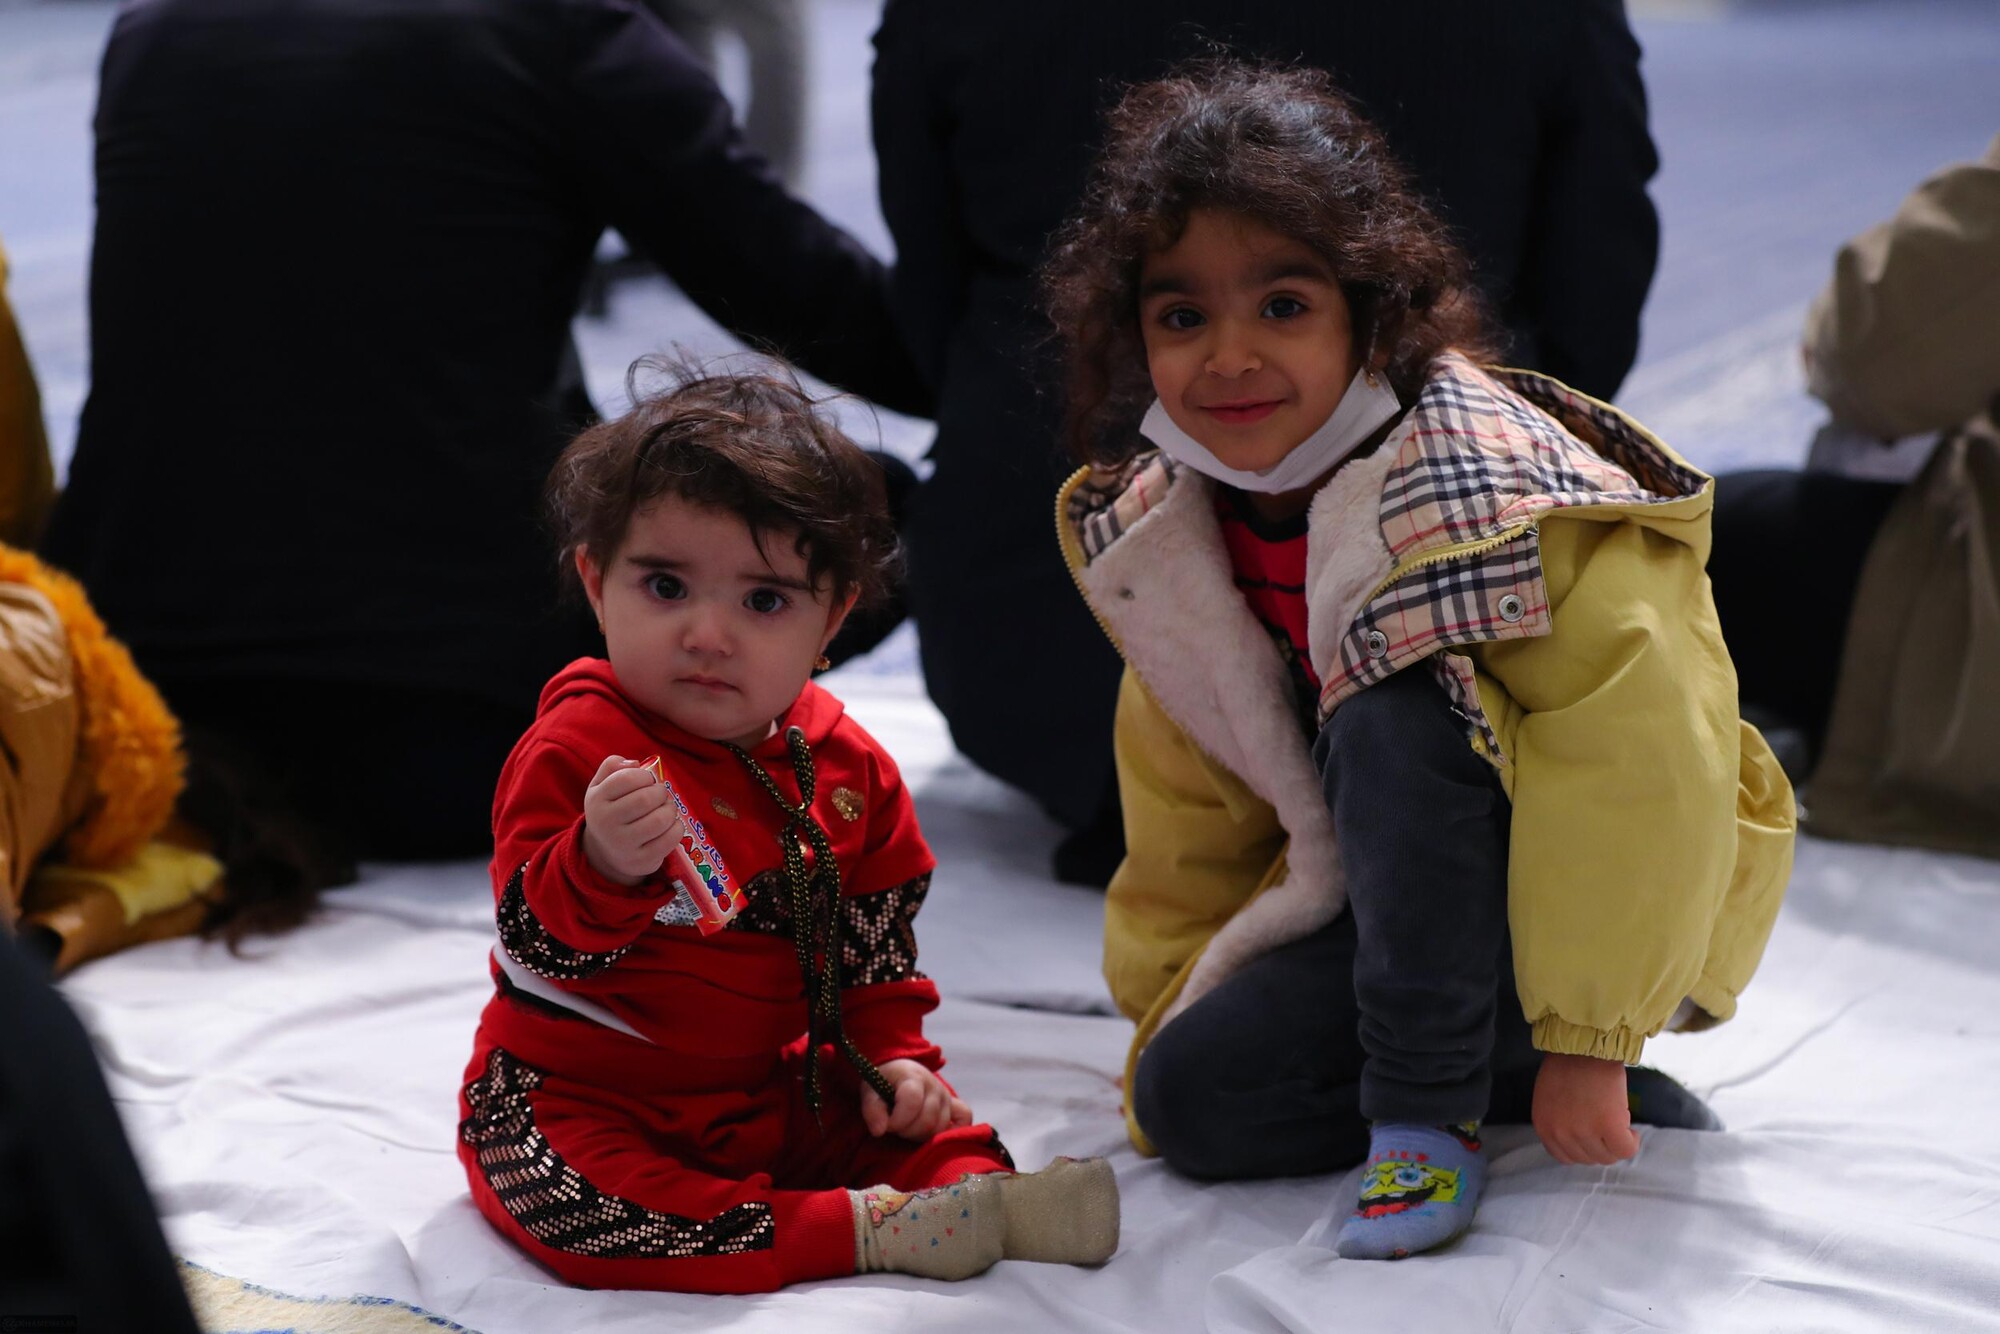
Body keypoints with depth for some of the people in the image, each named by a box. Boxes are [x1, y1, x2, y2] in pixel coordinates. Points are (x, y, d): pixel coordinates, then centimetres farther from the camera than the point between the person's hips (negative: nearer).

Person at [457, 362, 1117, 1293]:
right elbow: (539, 944, -25)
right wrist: (603, 864, -44)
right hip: (579, 1092, -5)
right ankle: (853, 1230, -32)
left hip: (774, 1091, 5)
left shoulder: (845, 765, 0)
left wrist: (891, 1054, 5)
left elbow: (877, 937, 14)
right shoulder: (575, 750, -18)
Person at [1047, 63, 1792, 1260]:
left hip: (1616, 900, -7)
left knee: (1390, 723, -33)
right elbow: (1189, 814, 7)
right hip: (1405, 910, 7)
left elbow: (1639, 759, -29)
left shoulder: (1490, 483, -27)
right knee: (1192, 1098, -8)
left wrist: (1587, 1038, -27)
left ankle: (1430, 1112, -20)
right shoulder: (1161, 529, -5)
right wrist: (1165, 1013, 8)